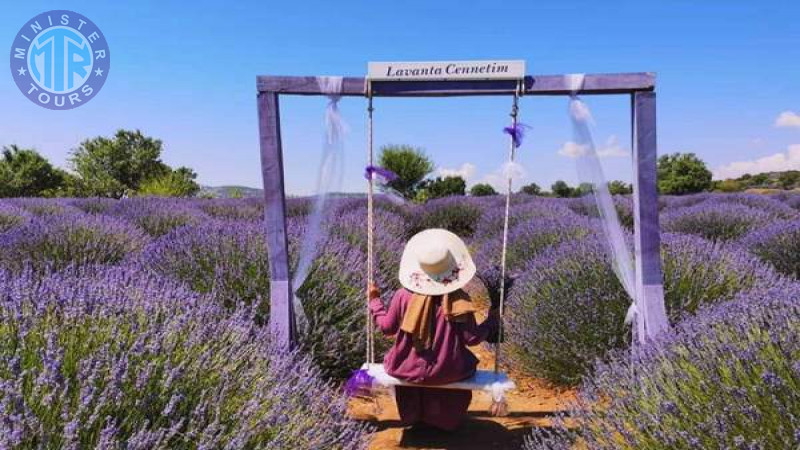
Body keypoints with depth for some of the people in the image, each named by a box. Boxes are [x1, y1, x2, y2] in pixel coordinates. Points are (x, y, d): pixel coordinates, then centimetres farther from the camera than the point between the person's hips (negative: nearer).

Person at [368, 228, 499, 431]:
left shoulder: (403, 295, -16)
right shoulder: (459, 299, -18)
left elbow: (387, 327, -3)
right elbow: (472, 338, -11)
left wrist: (374, 301, 12)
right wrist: (491, 322, 7)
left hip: (406, 370, 1)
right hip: (446, 372, -1)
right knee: (466, 362, 34)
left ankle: (412, 415, 56)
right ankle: (447, 418, 51)